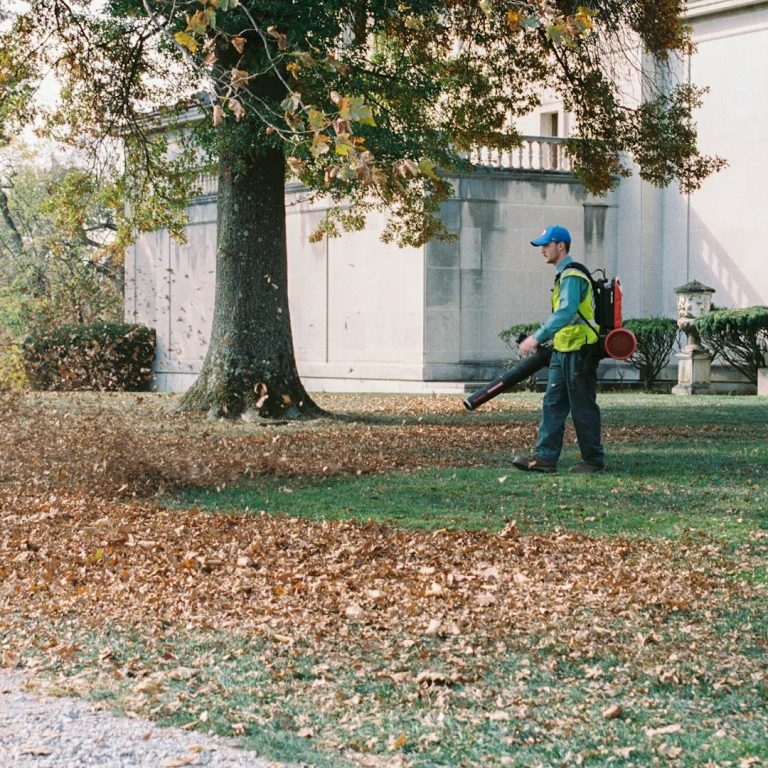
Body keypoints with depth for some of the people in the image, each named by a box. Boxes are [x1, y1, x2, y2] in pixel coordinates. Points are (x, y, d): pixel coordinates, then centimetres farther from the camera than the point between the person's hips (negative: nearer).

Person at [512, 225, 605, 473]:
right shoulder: (564, 275, 17)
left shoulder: (572, 276, -16)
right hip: (564, 351, 10)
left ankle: (594, 459, 6)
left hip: (579, 352, -10)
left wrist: (537, 337, -31)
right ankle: (545, 457, 6)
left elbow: (566, 313, -28)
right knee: (553, 405, 6)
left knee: (583, 408, -2)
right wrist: (552, 341, 24)